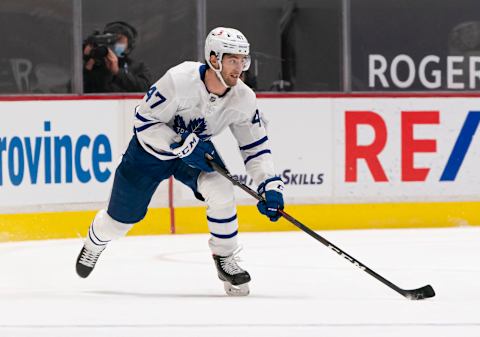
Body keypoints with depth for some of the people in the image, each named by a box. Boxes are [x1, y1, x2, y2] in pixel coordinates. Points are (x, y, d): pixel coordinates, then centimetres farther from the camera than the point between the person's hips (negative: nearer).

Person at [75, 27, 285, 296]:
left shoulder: (243, 99, -20)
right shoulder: (180, 80, -35)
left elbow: (256, 146, -10)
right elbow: (145, 122, -28)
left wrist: (271, 185, -21)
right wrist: (184, 146, -34)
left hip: (199, 149, 3)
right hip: (153, 146, -3)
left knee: (222, 192, -26)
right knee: (122, 218, 8)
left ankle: (226, 259, -4)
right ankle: (96, 241, 45)